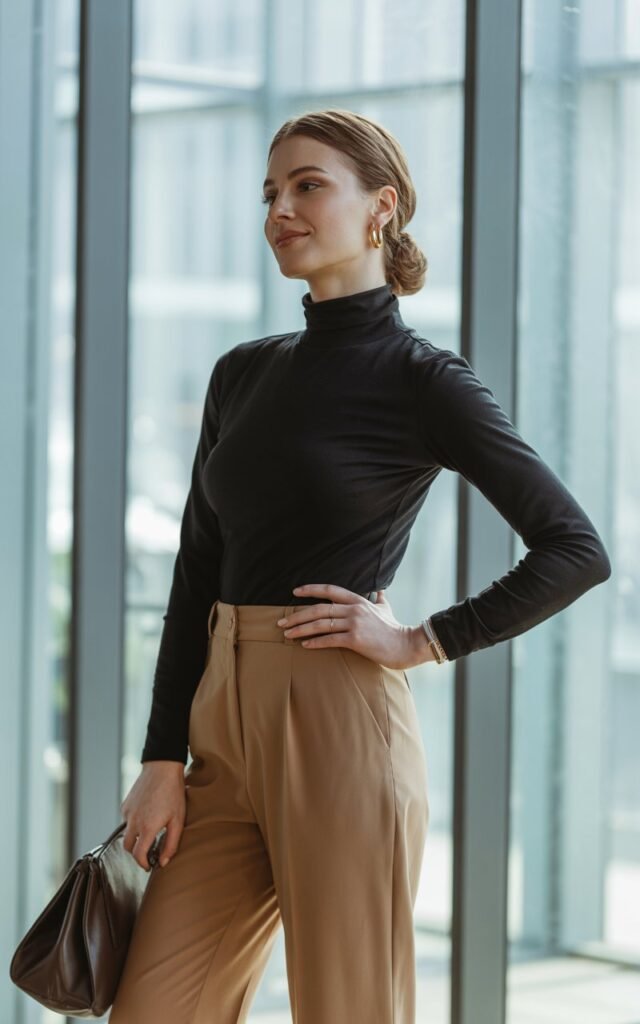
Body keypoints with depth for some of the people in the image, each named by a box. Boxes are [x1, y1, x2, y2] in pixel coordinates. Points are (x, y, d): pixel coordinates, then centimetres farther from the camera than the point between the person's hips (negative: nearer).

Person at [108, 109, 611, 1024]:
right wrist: (163, 759, 6)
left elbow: (577, 551, -7)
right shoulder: (243, 374, 14)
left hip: (339, 723, -6)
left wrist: (422, 640, -9)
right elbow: (195, 575, 13)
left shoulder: (423, 380, -3)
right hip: (227, 724, 6)